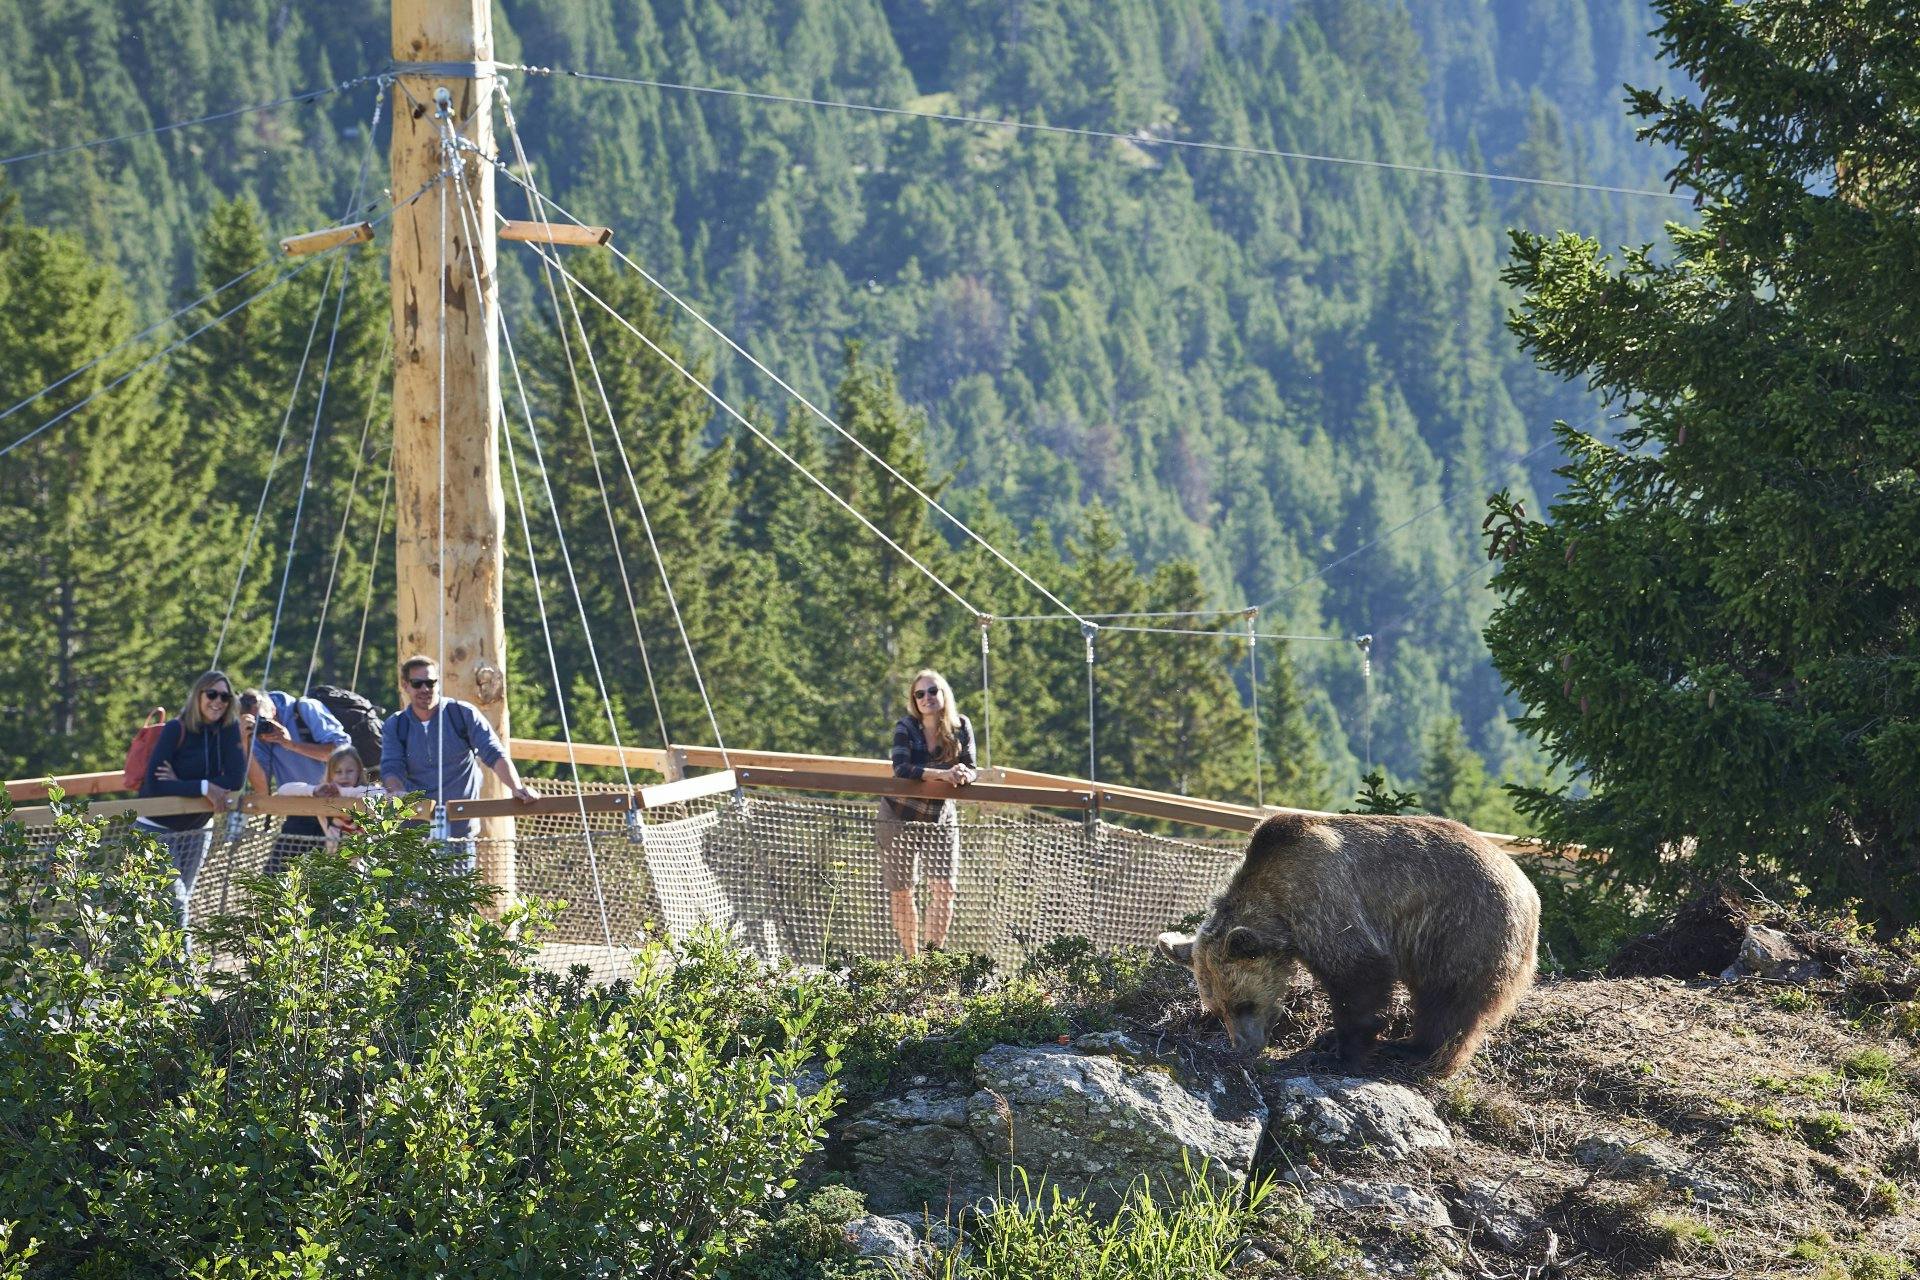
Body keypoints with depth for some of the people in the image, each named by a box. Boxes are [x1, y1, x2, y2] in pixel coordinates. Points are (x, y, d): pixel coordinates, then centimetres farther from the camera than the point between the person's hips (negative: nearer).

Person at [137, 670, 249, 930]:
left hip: (197, 828, 5)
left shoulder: (231, 730, -7)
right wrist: (203, 787, -31)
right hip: (158, 828, -5)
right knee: (174, 899, -15)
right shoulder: (176, 730, -19)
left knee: (183, 897, 12)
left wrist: (182, 785, -22)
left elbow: (235, 781, -17)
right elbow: (153, 785, -25)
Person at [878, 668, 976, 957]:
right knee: (901, 891, 3)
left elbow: (970, 770, -6)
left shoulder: (960, 727, -6)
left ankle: (935, 953, -6)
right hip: (901, 816, -1)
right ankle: (910, 958, 14)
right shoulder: (906, 727, -14)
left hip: (941, 818, 1)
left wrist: (964, 774, -31)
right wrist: (942, 774, -39)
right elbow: (901, 769, -27)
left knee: (944, 887, -13)